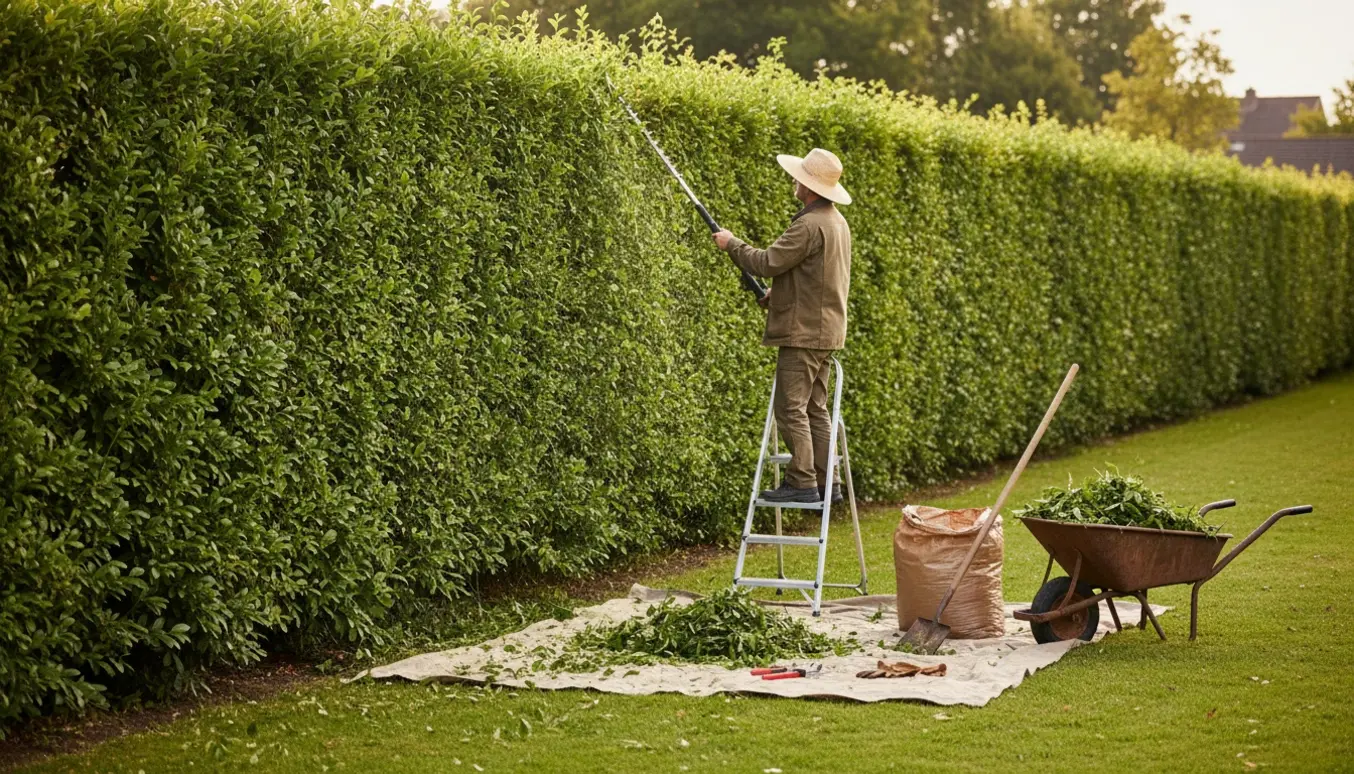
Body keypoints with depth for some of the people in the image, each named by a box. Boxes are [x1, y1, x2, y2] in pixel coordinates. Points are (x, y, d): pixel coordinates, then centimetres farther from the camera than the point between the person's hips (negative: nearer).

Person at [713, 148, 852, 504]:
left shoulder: (809, 225, -19)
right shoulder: (837, 222, 14)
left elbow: (768, 263, -17)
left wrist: (732, 243, -2)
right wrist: (775, 296, 26)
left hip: (804, 331, -10)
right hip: (825, 330, 10)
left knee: (791, 408, -7)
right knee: (815, 408, 12)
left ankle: (801, 482, -7)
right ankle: (825, 482, 14)